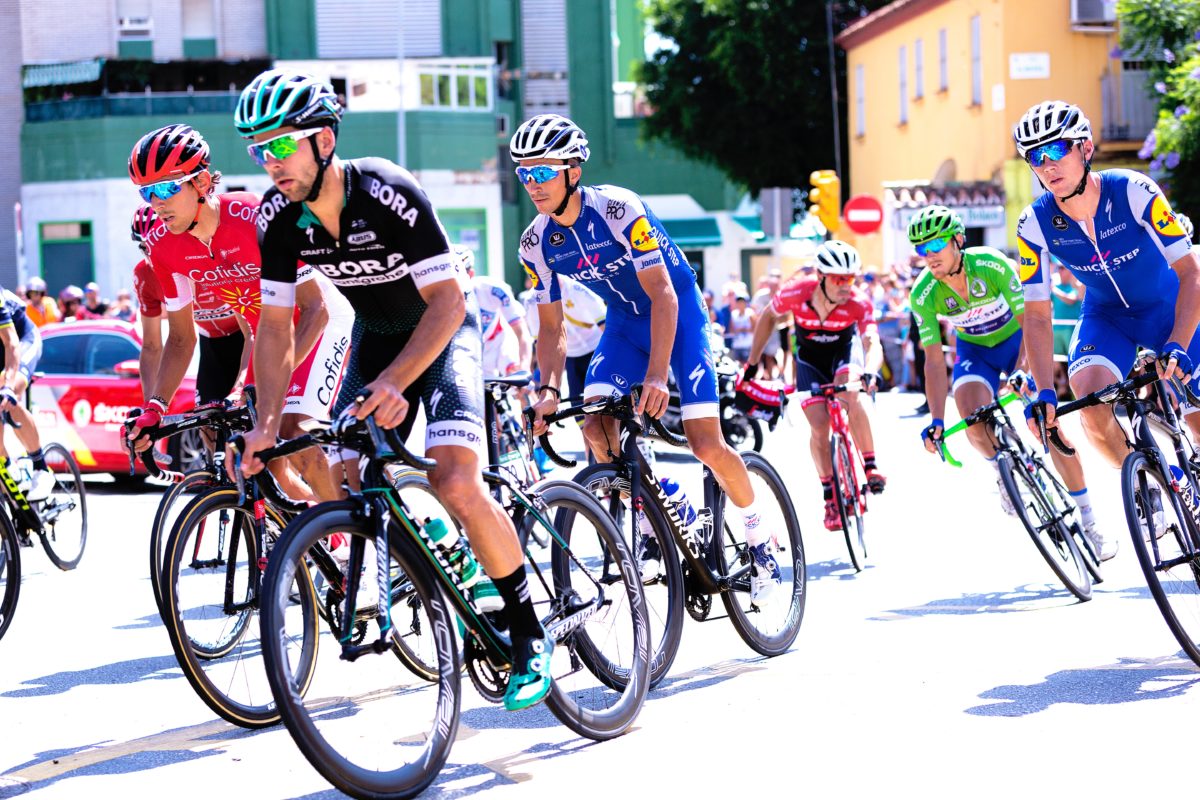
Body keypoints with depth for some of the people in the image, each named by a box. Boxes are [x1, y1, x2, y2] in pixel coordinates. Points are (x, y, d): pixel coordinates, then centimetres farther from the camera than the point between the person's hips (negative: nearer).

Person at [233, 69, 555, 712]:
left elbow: (447, 303, -30)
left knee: (455, 483, -23)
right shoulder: (278, 215, -15)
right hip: (375, 334, 6)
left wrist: (394, 383, -41)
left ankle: (530, 635, -10)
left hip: (440, 330, -6)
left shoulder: (389, 194, -31)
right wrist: (266, 424, -17)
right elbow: (276, 323, -7)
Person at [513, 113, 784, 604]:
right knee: (597, 429, -18)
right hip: (625, 322, 5)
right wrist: (549, 389, -23)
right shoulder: (536, 244, -12)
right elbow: (551, 327, -5)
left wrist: (657, 375, -41)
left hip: (678, 311, -5)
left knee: (705, 445, -15)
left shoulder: (617, 210, -29)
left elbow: (663, 295, -30)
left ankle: (759, 538, 9)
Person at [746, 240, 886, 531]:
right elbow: (768, 317, -10)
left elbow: (873, 343, -44)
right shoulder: (796, 293, -30)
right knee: (819, 427, -12)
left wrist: (869, 372, -66)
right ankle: (830, 496, 3)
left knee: (850, 397, -32)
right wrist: (752, 363, -7)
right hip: (810, 357, 1)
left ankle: (870, 466, -18)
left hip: (844, 348, -1)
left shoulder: (859, 303, -33)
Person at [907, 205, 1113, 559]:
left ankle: (1089, 522, -9)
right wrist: (936, 420, -27)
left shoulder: (992, 265, -29)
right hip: (974, 350, 2)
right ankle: (1003, 471, 7)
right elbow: (934, 360, -19)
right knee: (972, 419, -27)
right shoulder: (923, 294, -21)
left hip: (1016, 340, -2)